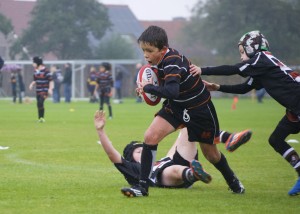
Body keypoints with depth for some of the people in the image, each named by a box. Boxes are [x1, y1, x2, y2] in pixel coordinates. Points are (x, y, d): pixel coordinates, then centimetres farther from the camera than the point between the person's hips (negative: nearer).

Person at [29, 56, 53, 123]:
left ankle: (42, 118, -15)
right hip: (38, 90, 7)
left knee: (40, 103, -21)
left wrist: (50, 88, -19)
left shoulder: (45, 70, -13)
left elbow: (50, 80, -11)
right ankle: (40, 118, 17)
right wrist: (32, 84, -1)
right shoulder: (35, 71, 9)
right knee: (38, 104, 8)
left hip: (44, 90, -7)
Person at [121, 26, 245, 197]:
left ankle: (233, 181, 41)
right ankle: (143, 186, -12)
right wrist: (148, 88, 0)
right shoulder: (160, 59, -8)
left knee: (210, 153, 11)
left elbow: (172, 91, -49)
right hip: (176, 107, 7)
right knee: (150, 137, -16)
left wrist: (148, 87, -35)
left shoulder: (172, 62, -33)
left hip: (199, 109, -7)